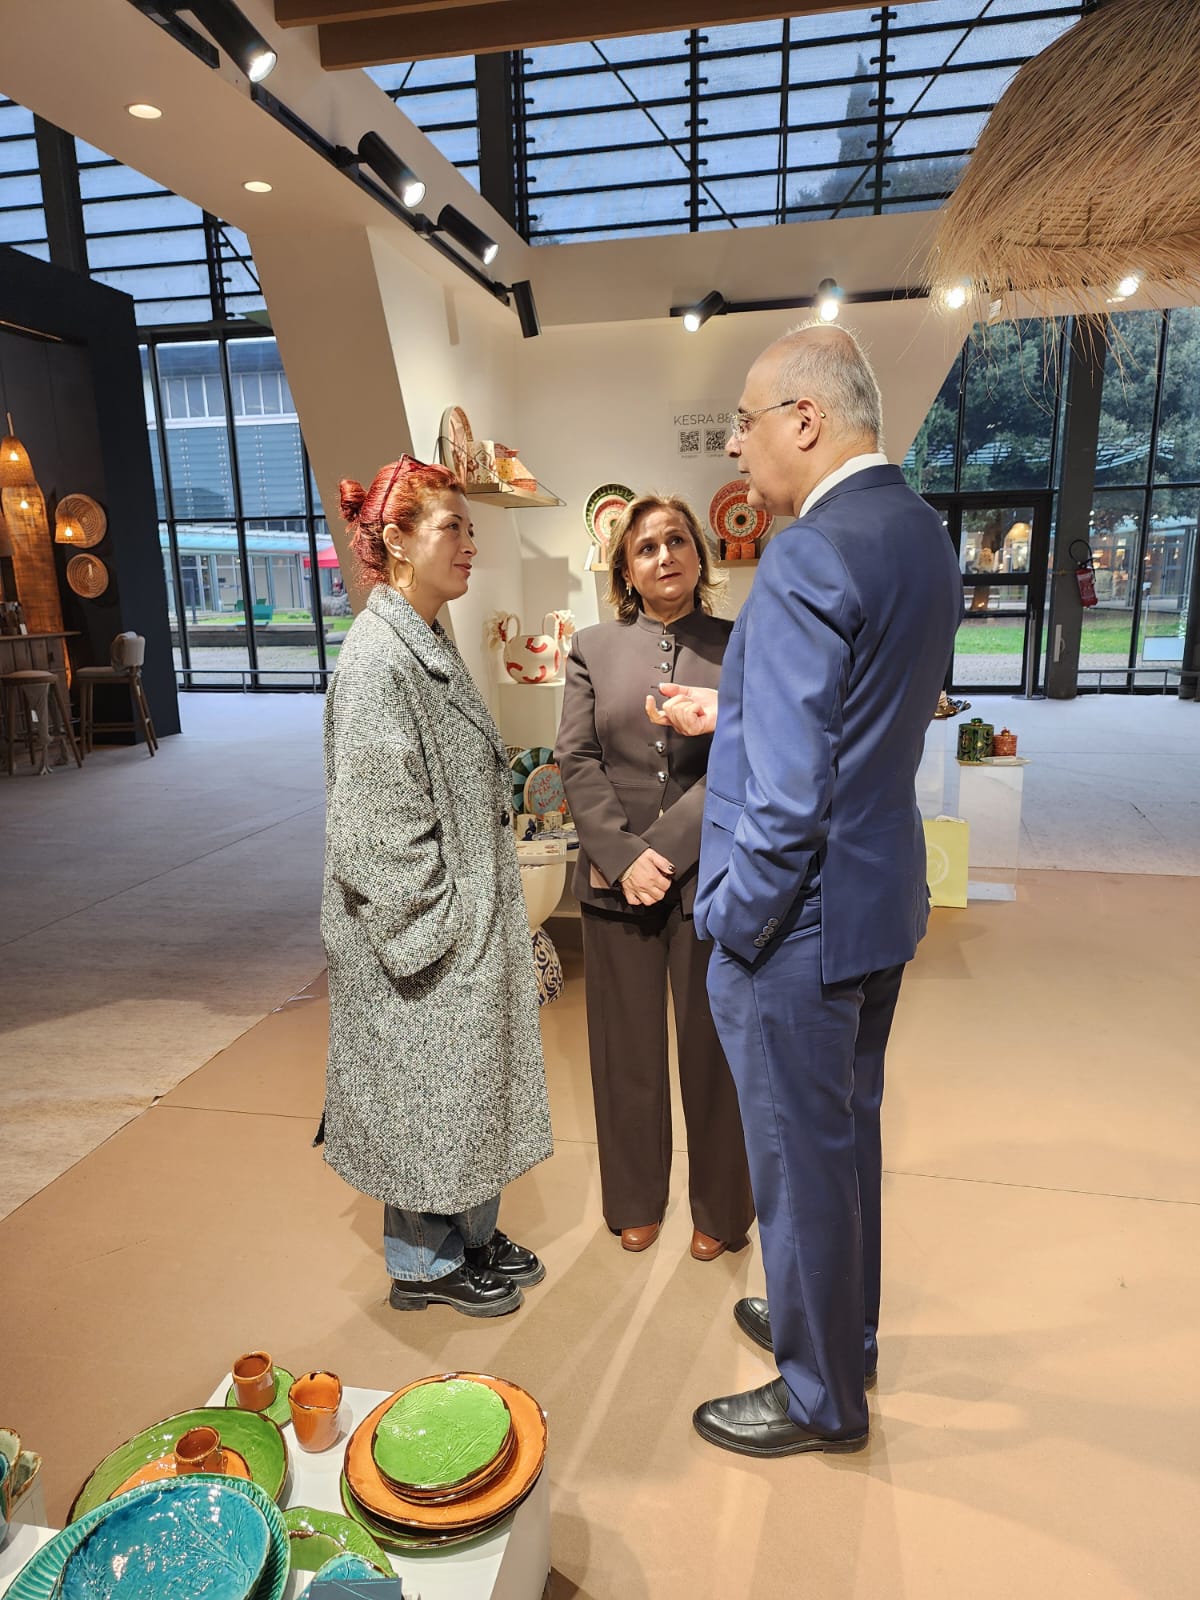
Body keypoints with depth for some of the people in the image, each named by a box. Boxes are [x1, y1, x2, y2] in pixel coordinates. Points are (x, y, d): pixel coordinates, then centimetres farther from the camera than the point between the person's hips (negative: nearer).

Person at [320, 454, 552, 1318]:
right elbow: (377, 824, -22)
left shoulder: (431, 645, 9)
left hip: (471, 924, 9)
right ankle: (425, 1262, 31)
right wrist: (437, 930, -17)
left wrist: (487, 914, 16)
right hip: (428, 940, -9)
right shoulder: (376, 660, -20)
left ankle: (470, 1237, 39)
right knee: (424, 1086, 9)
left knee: (468, 1082, 20)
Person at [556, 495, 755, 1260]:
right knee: (628, 1048, 12)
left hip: (710, 875, -1)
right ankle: (635, 1203, 33)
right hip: (617, 880, 1)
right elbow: (576, 760, -1)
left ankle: (720, 1210, 31)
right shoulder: (593, 649, 7)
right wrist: (623, 855, -13)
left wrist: (662, 848, -14)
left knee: (714, 1047, 10)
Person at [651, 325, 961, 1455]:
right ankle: (841, 1327, 49)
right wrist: (731, 713, 12)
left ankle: (822, 1398, 35)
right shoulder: (922, 533, 6)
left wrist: (730, 927, -14)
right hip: (884, 902, 10)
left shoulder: (807, 559, -24)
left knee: (802, 1160, 11)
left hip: (801, 924, -9)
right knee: (848, 1135, 25)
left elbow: (789, 800, -27)